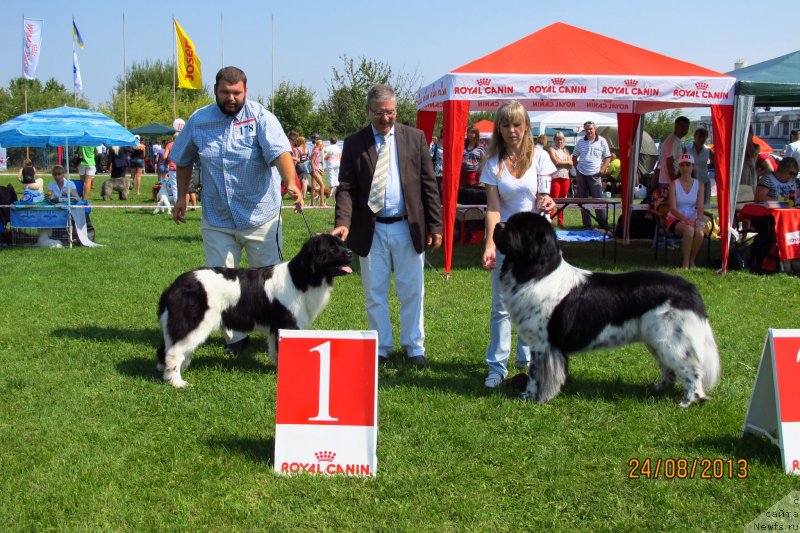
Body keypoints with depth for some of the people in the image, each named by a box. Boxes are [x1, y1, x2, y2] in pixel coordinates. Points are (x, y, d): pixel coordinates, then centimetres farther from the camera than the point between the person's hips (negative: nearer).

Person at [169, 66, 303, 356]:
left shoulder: (260, 117, -11)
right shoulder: (199, 121, 0)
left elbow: (279, 152, -27)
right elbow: (183, 160, 15)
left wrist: (291, 183, -43)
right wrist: (182, 197, 15)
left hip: (260, 216, -3)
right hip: (216, 220, 3)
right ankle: (236, 337, 24)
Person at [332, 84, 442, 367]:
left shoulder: (415, 138, 3)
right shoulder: (354, 143, 1)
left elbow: (428, 184, 3)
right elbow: (346, 187, -2)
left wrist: (435, 225, -1)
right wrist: (343, 222, -18)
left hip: (408, 228, 0)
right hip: (371, 229, 0)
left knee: (412, 291, 8)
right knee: (374, 293, 9)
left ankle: (414, 346, 23)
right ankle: (381, 347, 23)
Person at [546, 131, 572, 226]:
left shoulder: (566, 150, 19)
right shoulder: (551, 149, 2)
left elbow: (571, 165, 10)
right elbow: (556, 161, -11)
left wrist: (561, 162, -6)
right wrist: (567, 162, 3)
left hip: (565, 177, 5)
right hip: (555, 177, -5)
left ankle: (560, 221, 13)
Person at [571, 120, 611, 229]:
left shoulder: (602, 141, 0)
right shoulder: (580, 142, 7)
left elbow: (607, 157, 5)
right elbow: (574, 157, 18)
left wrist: (603, 169, -6)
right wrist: (576, 168, 7)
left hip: (595, 175, -3)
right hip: (581, 174, 3)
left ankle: (603, 223, 0)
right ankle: (586, 224, 14)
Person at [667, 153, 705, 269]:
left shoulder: (699, 184, 5)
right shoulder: (674, 184, -3)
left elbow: (700, 207, -1)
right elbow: (673, 208, -11)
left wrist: (699, 219, -23)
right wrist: (685, 219, -27)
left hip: (693, 219, 2)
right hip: (676, 219, -2)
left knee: (699, 231, -33)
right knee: (689, 229, -36)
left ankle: (692, 261, -11)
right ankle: (685, 263, -22)